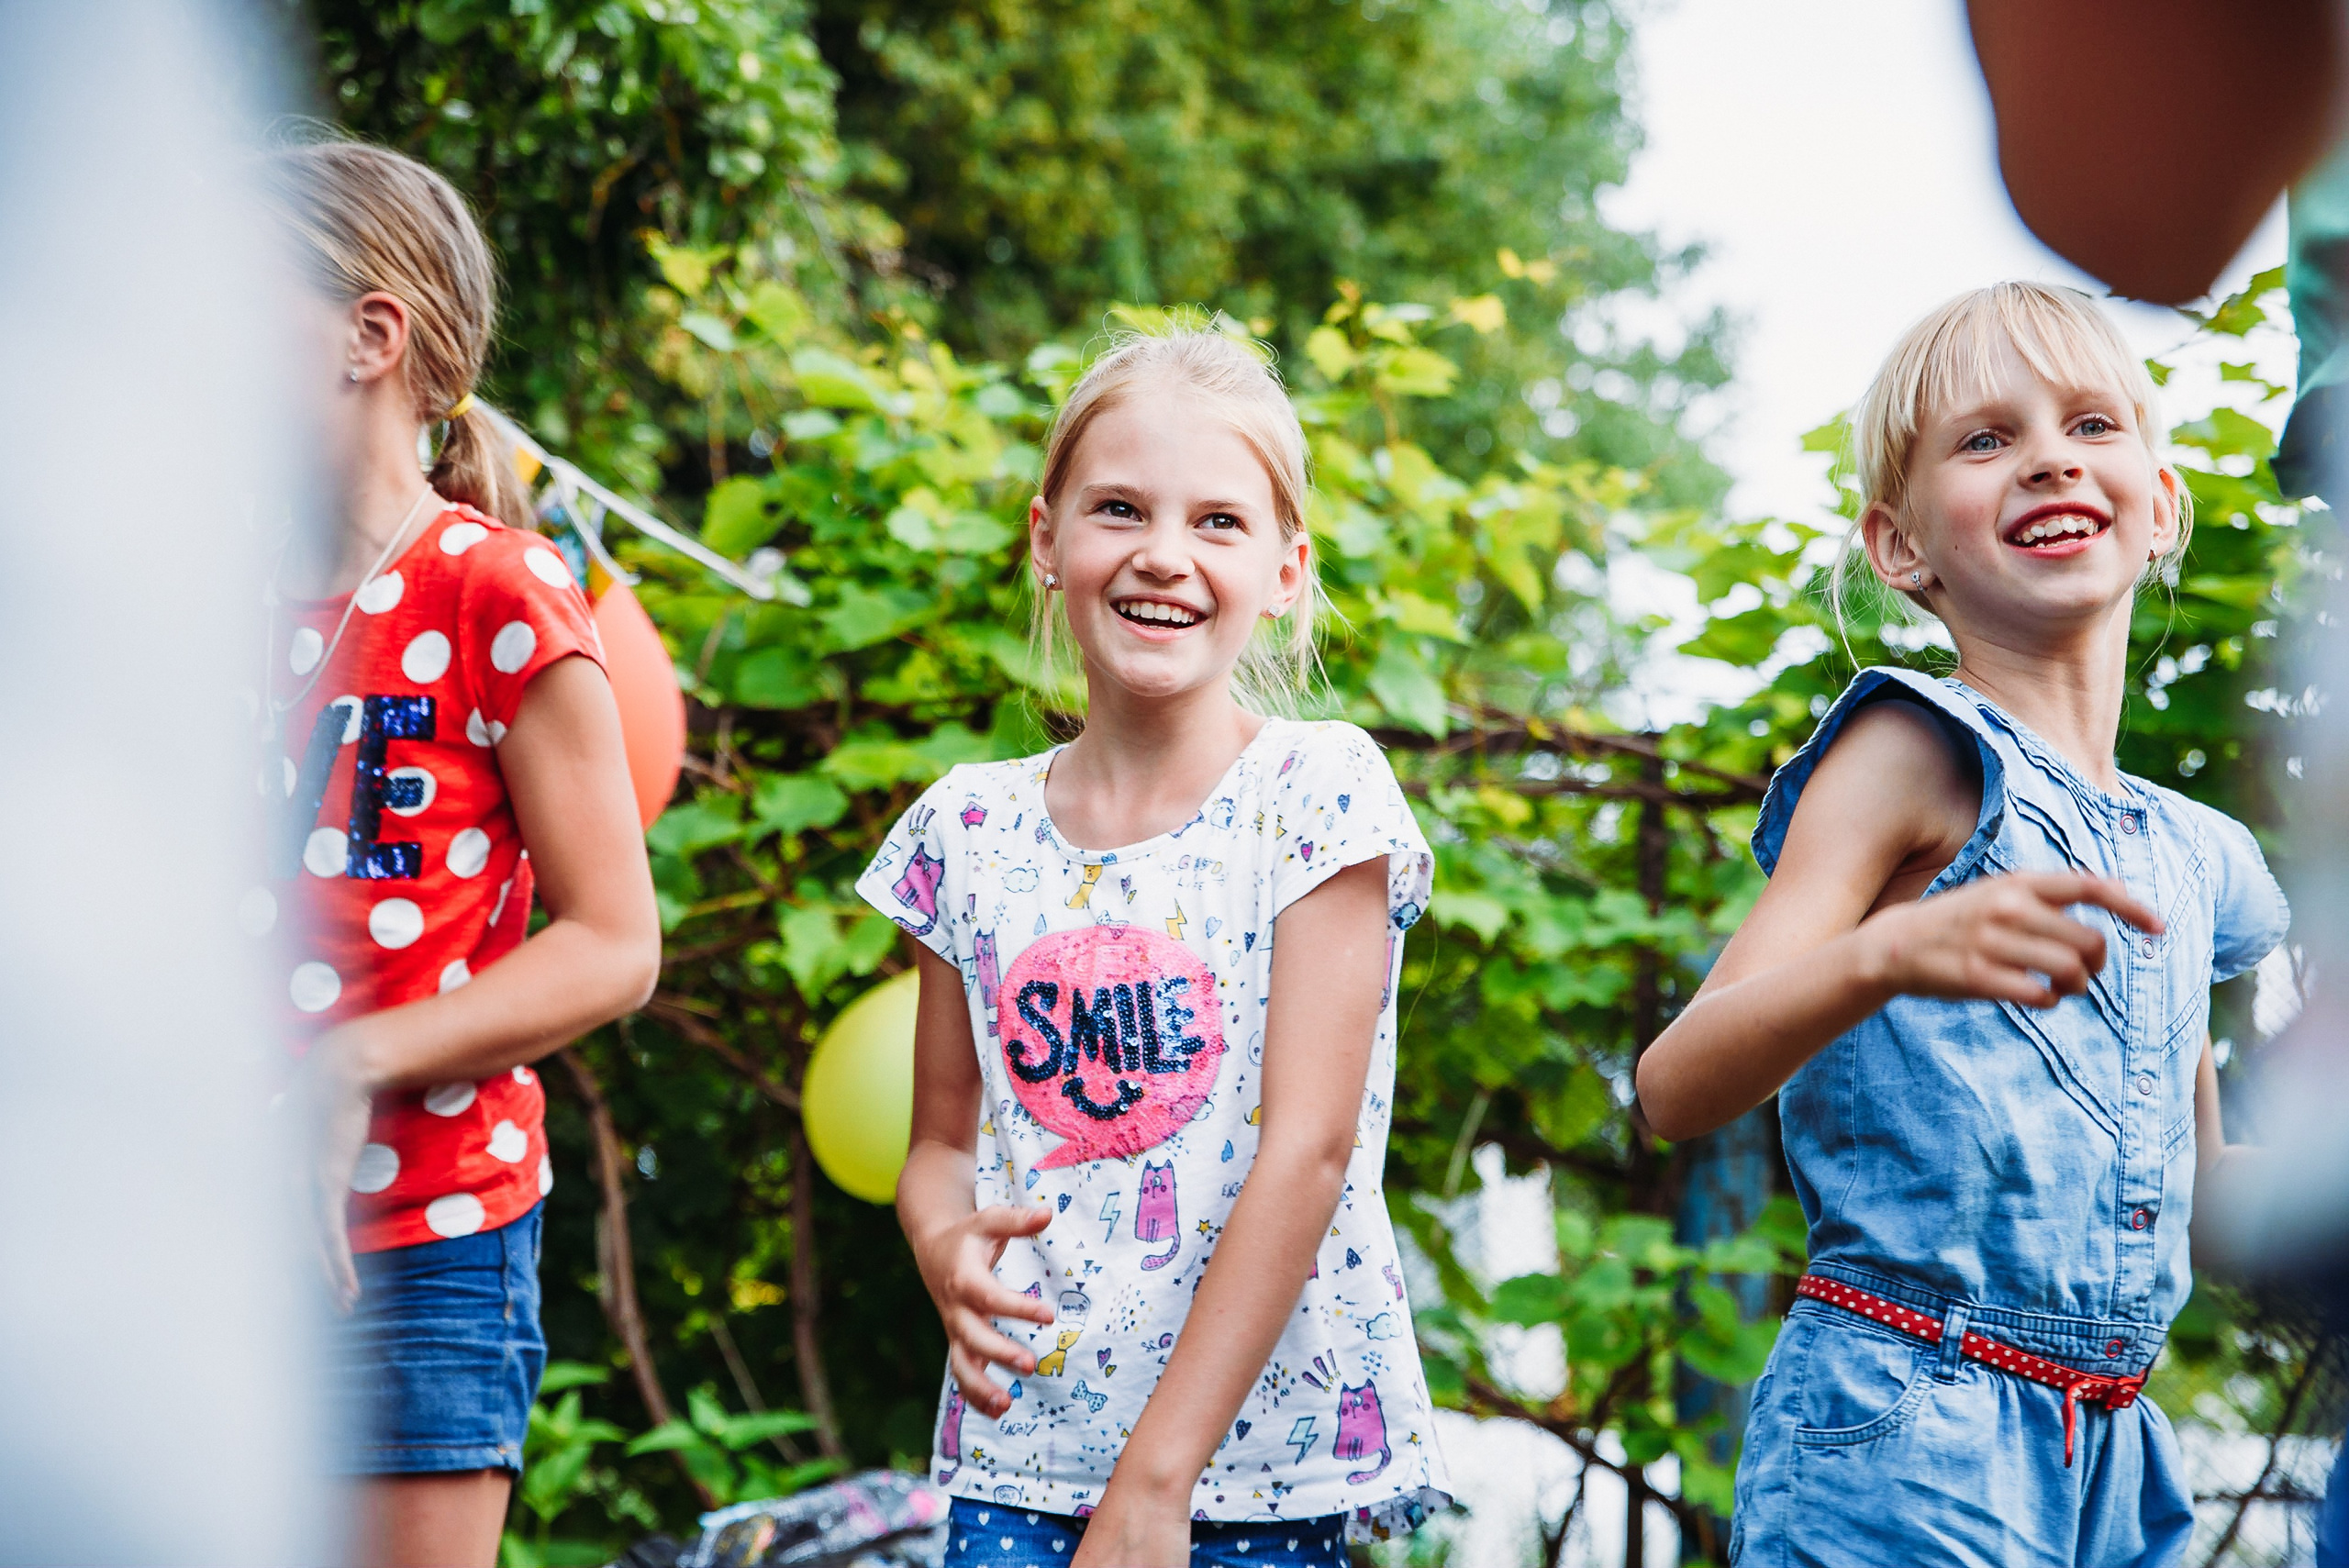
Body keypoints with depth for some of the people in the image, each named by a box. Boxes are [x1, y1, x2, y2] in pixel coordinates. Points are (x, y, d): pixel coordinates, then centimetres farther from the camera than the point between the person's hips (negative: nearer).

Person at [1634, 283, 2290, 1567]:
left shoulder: (2193, 858, 13)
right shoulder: (1921, 757, -6)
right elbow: (1676, 1089, -17)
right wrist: (1890, 955, -32)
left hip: (2119, 1464, 6)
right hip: (1906, 1443, -6)